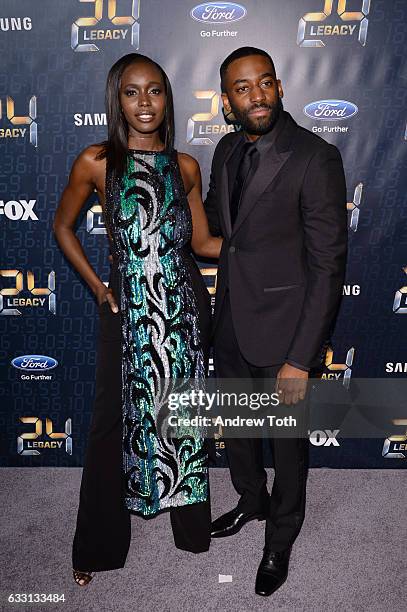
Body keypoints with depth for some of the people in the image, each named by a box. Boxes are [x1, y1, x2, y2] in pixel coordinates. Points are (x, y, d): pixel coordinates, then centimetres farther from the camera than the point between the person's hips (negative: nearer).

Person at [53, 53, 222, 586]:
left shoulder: (185, 166, 4)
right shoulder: (96, 162, -4)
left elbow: (203, 242, 8)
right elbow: (63, 226, 8)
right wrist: (96, 286, 1)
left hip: (184, 306, 3)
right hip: (128, 309, -2)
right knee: (117, 420, 9)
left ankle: (191, 523, 39)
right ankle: (99, 545, 32)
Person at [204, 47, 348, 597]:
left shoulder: (315, 158, -17)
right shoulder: (227, 150, 4)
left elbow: (328, 266, -18)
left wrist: (300, 358, -20)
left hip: (283, 328, -6)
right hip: (230, 323, 7)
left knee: (287, 439, 14)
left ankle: (280, 539, 41)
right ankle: (252, 500, 53)